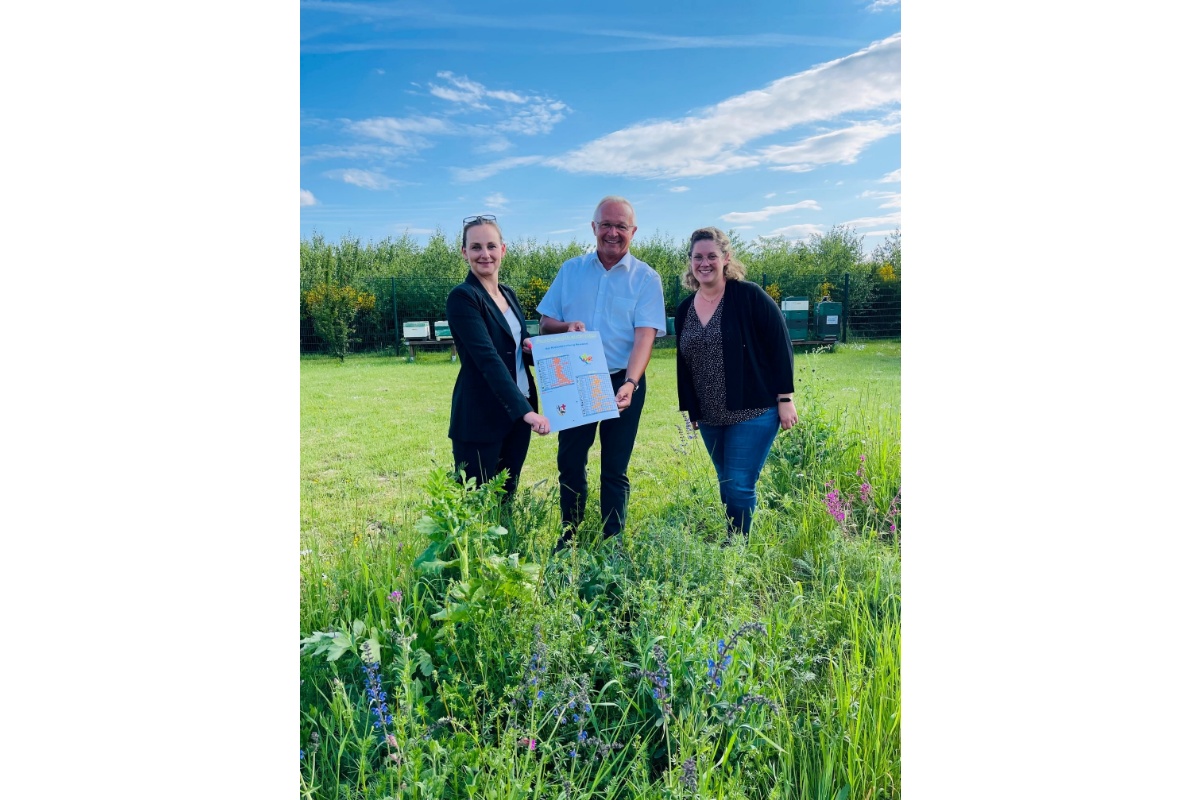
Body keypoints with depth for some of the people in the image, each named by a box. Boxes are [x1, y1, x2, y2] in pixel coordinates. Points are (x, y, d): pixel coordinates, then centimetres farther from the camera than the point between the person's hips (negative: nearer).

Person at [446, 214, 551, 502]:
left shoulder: (509, 294, 11)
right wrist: (525, 411, -30)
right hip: (480, 417, -7)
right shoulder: (462, 297, -13)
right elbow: (487, 359, -23)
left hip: (518, 411, 7)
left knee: (506, 497, 16)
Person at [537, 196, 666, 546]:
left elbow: (644, 336, -14)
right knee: (570, 462, 10)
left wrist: (629, 383, -29)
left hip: (622, 382, -2)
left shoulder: (646, 278, -3)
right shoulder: (570, 270, 6)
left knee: (614, 469, 6)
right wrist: (566, 326, -15)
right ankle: (569, 538, 28)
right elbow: (545, 322, 8)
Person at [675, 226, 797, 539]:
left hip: (753, 412, -6)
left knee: (739, 488, -5)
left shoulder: (749, 296, -10)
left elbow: (780, 346, -10)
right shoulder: (684, 309, 7)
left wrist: (785, 399, -11)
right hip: (710, 418, 6)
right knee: (726, 486, 15)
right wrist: (688, 410, 16)